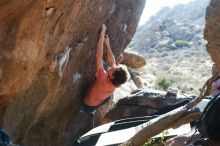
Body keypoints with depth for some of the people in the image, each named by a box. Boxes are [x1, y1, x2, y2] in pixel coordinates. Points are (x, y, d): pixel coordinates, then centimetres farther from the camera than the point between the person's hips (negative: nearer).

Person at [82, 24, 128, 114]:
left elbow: (99, 56, -42)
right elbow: (112, 61, -9)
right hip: (95, 106, 4)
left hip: (87, 106, -4)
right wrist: (107, 43, -10)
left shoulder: (104, 79, -40)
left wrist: (102, 37, -38)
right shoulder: (116, 83, -22)